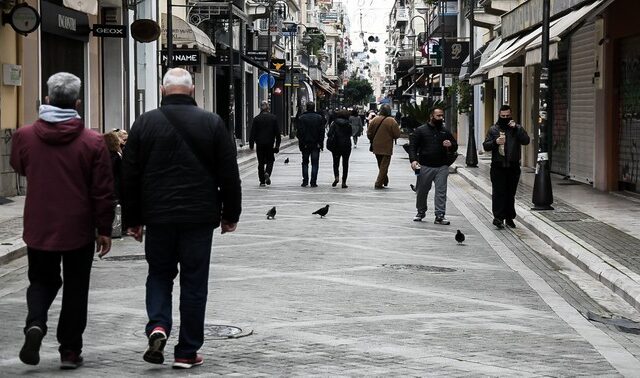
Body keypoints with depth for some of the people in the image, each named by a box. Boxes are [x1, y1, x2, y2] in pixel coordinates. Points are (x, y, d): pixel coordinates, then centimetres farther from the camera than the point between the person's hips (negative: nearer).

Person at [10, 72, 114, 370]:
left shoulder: (24, 136, -5)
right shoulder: (92, 142, -11)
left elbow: (18, 168, 16)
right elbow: (103, 191, -7)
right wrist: (104, 229, 2)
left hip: (38, 228, 2)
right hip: (78, 230, -1)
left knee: (41, 281, 19)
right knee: (75, 289, 11)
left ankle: (35, 324, -7)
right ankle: (70, 350, 14)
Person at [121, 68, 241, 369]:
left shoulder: (144, 123, 2)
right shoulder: (212, 123, -1)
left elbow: (129, 176, 4)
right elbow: (229, 174, 1)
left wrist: (132, 219, 11)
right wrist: (230, 215, 11)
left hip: (158, 216, 1)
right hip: (199, 216, -1)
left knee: (159, 274, 18)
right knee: (194, 282, 7)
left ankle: (158, 326, -6)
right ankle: (187, 352, 9)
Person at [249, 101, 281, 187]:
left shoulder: (256, 118, -3)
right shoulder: (273, 118, 0)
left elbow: (253, 132, -2)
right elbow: (277, 132, 1)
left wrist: (251, 144, 3)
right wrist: (277, 144, 6)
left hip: (260, 144, 0)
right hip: (270, 144, 0)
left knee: (261, 162, 7)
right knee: (270, 160, 12)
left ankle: (262, 181, 6)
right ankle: (267, 173, -16)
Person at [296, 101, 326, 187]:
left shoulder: (301, 118, -4)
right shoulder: (319, 118, 0)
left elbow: (299, 132, -5)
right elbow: (322, 132, -1)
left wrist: (301, 143, -1)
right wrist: (321, 143, 3)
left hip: (305, 144, 0)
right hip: (316, 144, 0)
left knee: (305, 163, 11)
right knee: (315, 163, 3)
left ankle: (305, 181, 5)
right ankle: (313, 182, -1)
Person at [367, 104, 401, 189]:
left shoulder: (374, 120, -2)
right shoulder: (391, 121, -13)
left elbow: (369, 134, 1)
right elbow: (397, 135, -12)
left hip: (376, 147, 4)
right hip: (387, 148, -4)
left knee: (381, 165, 20)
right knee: (384, 166, 2)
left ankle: (385, 181, 31)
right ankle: (379, 183, -4)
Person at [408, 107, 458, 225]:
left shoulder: (445, 132, 15)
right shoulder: (421, 130, 3)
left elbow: (455, 147, 21)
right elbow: (412, 146, -2)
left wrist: (450, 145, -4)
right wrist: (413, 160, -17)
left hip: (442, 167, 2)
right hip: (425, 167, -2)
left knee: (441, 192, -6)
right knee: (422, 191, 8)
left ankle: (440, 216, -7)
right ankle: (421, 212, 27)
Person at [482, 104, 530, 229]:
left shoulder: (517, 129, 8)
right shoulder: (493, 129, 7)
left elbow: (526, 141, -7)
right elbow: (486, 146, 4)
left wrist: (516, 128, -14)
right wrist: (495, 142, -15)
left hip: (513, 167, 1)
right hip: (498, 166, -1)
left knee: (511, 193, 6)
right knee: (498, 192, -8)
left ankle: (509, 217, 14)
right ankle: (498, 217, -9)